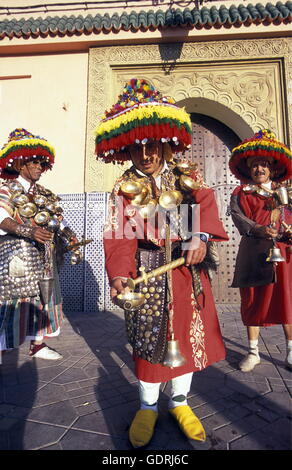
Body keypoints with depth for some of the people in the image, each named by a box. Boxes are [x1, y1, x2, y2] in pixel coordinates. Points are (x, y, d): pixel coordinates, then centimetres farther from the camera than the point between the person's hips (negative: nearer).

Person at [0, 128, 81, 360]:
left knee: (42, 298, 10)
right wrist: (29, 231, -31)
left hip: (44, 256, 6)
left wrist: (67, 235, -9)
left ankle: (38, 344, 23)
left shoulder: (44, 193, 15)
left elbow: (56, 220, 10)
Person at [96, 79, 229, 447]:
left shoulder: (186, 175, 6)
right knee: (149, 335, 4)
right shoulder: (124, 188, 1)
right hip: (148, 271, -1)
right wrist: (118, 274, -26)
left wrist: (200, 236, -31)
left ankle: (179, 401, 30)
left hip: (187, 268, 2)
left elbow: (205, 203, -10)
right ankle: (148, 406, 26)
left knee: (188, 331, 9)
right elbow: (119, 237, -10)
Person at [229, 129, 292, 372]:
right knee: (254, 301, 4)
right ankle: (253, 352, 19)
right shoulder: (241, 193, 7)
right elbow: (239, 216, -8)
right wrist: (259, 229, -24)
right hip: (255, 253, -2)